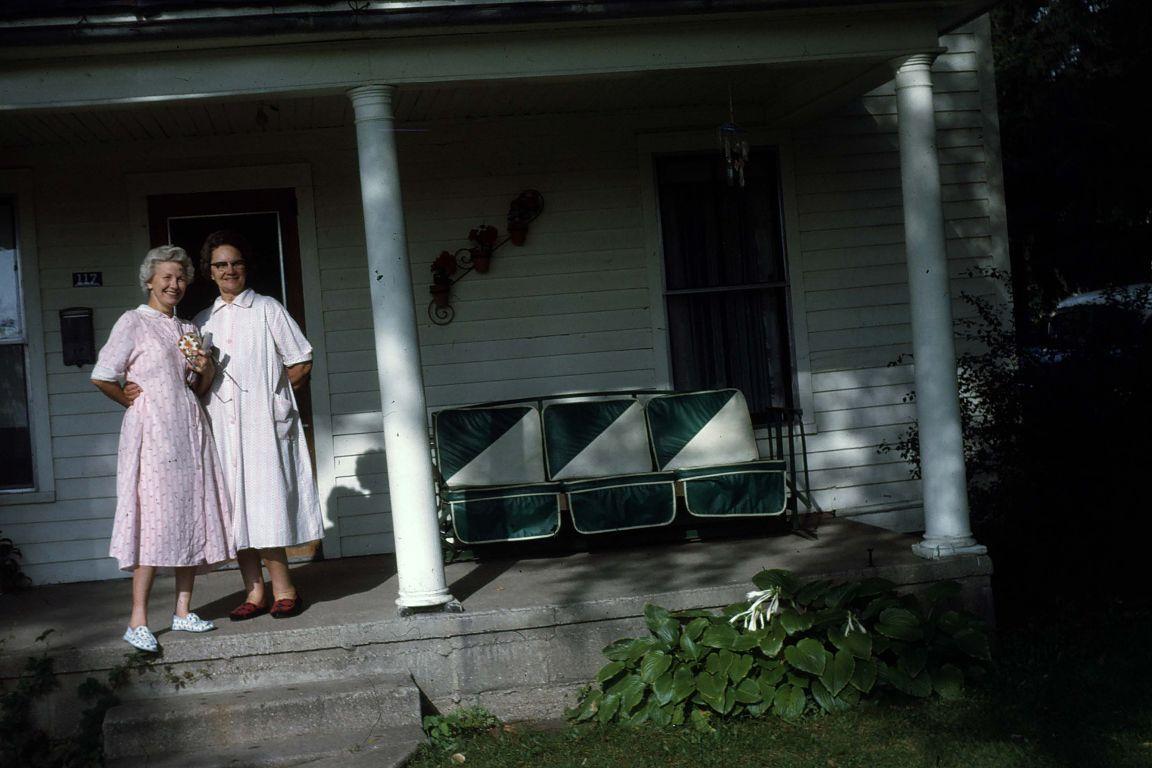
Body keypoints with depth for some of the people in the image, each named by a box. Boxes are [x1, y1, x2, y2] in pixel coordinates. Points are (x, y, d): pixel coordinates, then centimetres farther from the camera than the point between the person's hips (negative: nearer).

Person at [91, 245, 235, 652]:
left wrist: (206, 370, 2)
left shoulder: (188, 329, 18)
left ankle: (182, 611, 12)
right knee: (154, 519, -11)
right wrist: (130, 400, 4)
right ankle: (138, 621, -8)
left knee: (193, 518, 4)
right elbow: (101, 377, -8)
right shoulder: (134, 322, -2)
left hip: (190, 430, 7)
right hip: (152, 432, -6)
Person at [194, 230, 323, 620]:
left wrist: (266, 393, -1)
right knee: (235, 508, 2)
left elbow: (301, 363, 1)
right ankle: (255, 592, 7)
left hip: (263, 422, -5)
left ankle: (283, 590, -2)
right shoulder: (203, 322, 17)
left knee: (267, 504, -9)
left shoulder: (268, 310, 4)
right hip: (221, 424, 5)